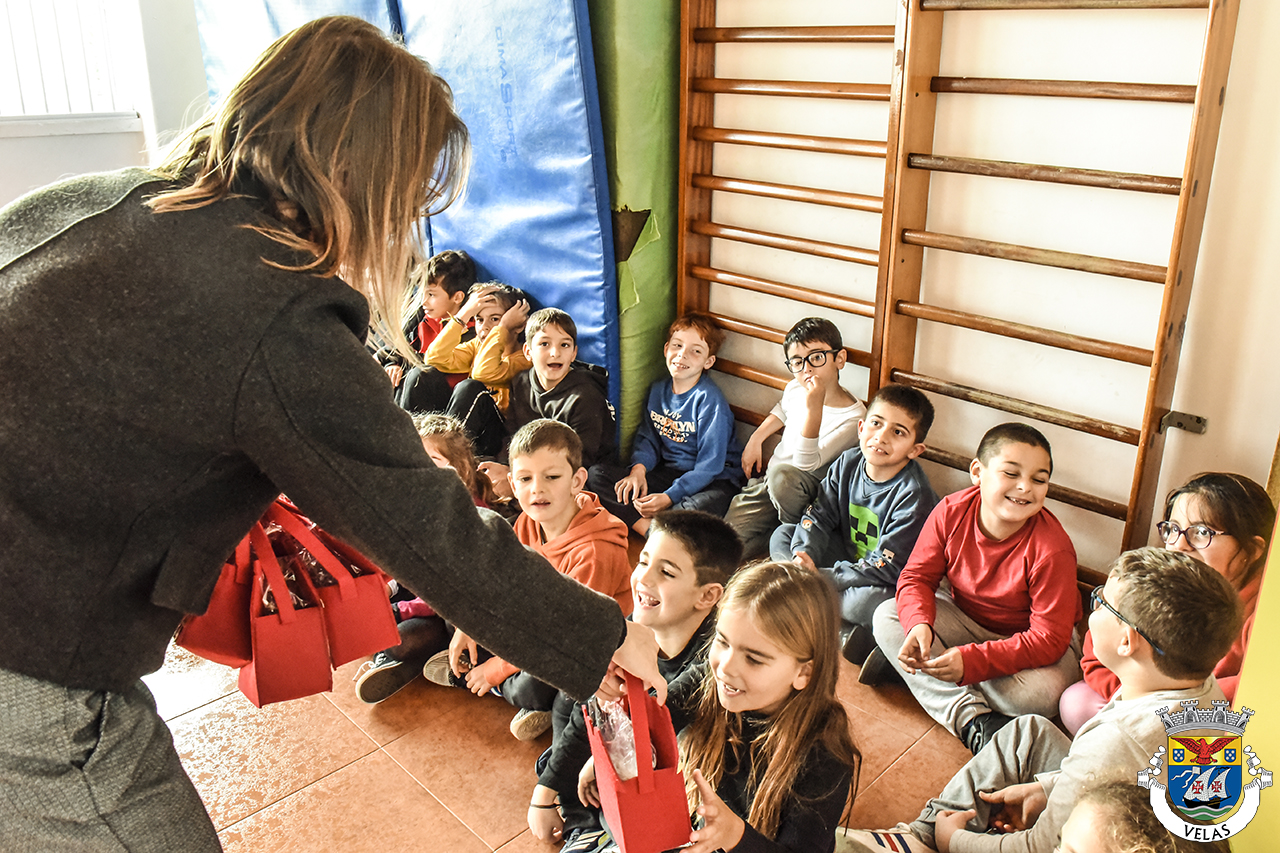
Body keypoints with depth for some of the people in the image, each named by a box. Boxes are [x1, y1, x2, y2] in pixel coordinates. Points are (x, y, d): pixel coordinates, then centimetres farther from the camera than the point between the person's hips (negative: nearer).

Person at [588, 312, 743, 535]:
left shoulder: (710, 401, -15)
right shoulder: (658, 390, 6)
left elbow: (709, 466, -17)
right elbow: (648, 438, 10)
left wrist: (669, 497, -24)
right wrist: (638, 469, -12)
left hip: (712, 481, -6)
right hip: (668, 473, 7)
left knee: (708, 505, -43)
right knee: (597, 473, -11)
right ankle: (649, 528, -28)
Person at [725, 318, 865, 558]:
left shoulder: (853, 417, -20)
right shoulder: (795, 389, 0)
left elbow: (806, 463, -29)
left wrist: (814, 407, -37)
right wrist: (756, 438, 14)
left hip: (809, 489, -4)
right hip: (767, 480, 5)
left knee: (783, 474, -39)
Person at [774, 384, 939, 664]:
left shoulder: (914, 495, -25)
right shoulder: (849, 463, -6)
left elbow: (888, 568, -27)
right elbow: (819, 515, -1)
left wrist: (820, 578, -27)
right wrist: (805, 553, -23)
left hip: (888, 584, -7)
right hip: (849, 558, 7)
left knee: (871, 602, -40)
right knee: (783, 535, -1)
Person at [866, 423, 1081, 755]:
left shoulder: (1052, 550, -30)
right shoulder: (951, 512, -19)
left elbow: (1048, 639, -30)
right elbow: (917, 577, -11)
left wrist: (971, 661, -40)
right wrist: (919, 625, -34)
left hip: (1024, 639, -3)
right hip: (964, 620, 4)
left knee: (1040, 694, -34)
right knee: (887, 616, -17)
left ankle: (917, 670, -18)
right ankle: (972, 718, -26)